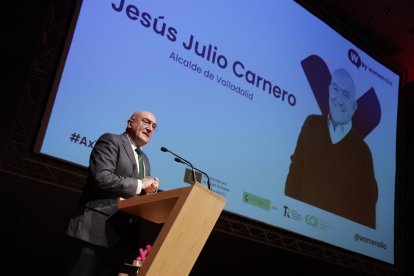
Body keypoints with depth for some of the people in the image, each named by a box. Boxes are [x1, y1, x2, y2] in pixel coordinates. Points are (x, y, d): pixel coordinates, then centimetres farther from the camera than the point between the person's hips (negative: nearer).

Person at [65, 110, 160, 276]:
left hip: (124, 234, 8)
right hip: (98, 229, -8)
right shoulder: (110, 141, -3)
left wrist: (150, 188, 0)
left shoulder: (145, 160, 23)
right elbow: (101, 177, -18)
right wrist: (140, 184, -12)